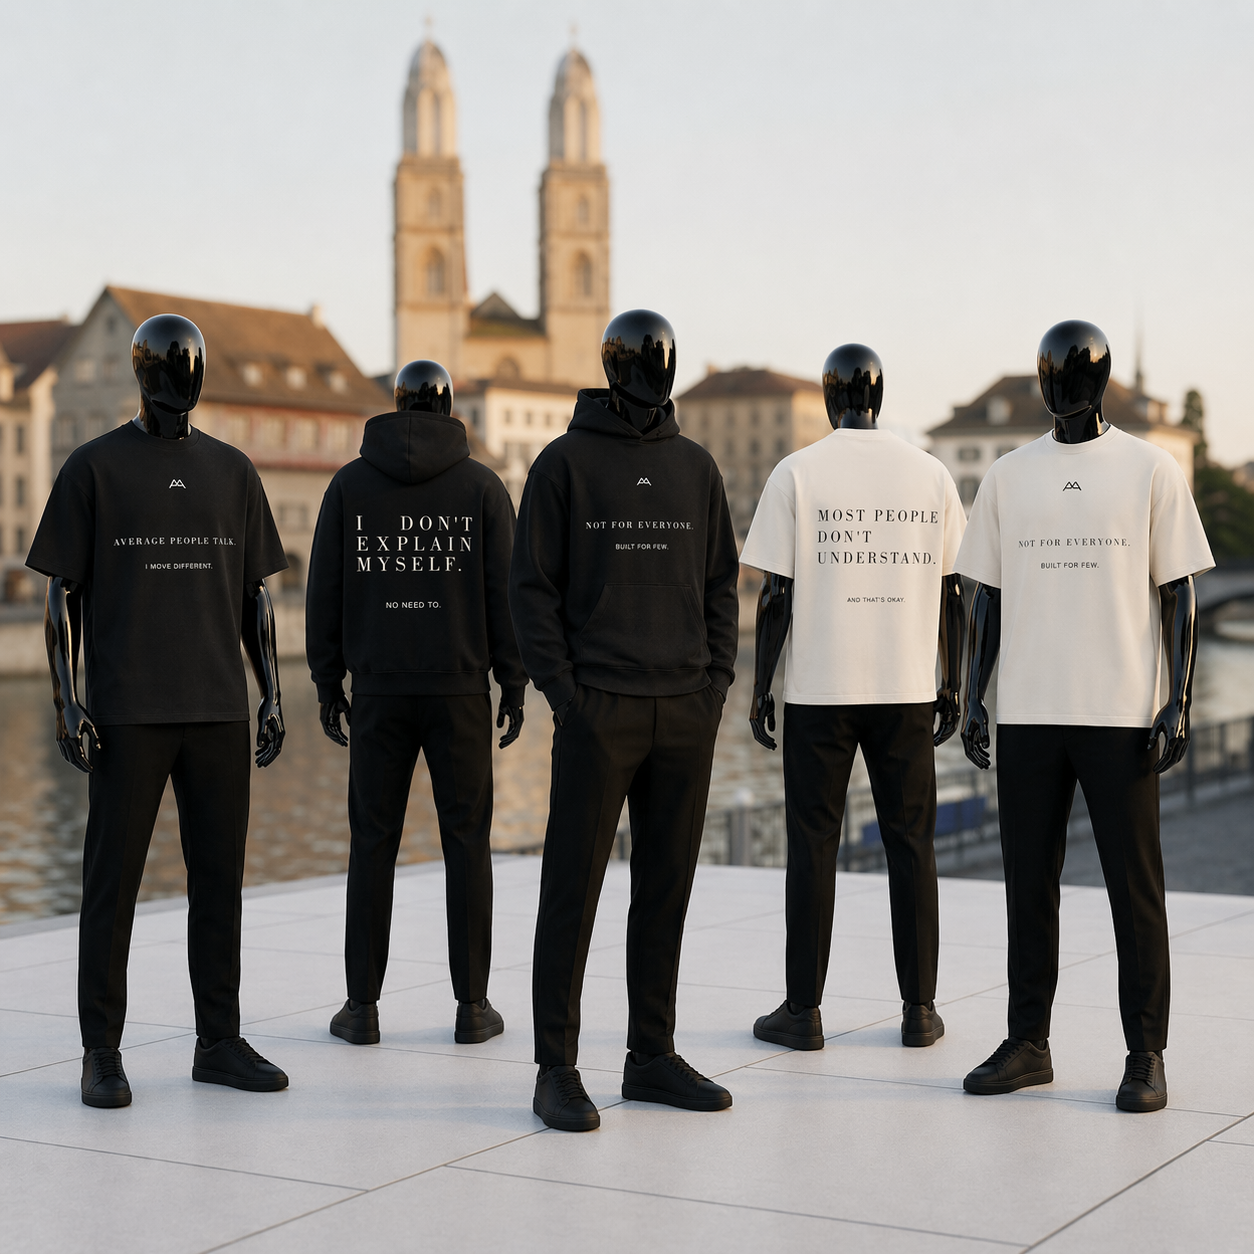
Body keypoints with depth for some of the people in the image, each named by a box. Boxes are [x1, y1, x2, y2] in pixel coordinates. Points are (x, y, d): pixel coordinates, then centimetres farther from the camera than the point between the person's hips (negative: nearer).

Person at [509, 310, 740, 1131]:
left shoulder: (696, 467, 13)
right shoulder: (565, 463, 1)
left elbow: (721, 582, 15)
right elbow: (533, 586, -2)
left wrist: (718, 678, 4)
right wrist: (560, 688, -10)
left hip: (685, 715, 4)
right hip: (597, 713, -4)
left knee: (667, 888, 8)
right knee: (573, 888, -3)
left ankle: (653, 1055, 17)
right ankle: (557, 1068, 2)